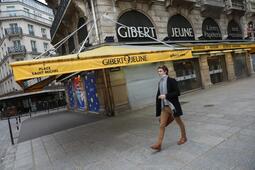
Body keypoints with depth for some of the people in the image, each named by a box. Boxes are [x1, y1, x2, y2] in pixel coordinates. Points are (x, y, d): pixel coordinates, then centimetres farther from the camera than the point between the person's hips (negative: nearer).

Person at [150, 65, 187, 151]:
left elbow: (177, 92, -16)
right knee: (162, 125, 1)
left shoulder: (171, 80, -10)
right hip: (164, 107, 5)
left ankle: (183, 137, 38)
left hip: (172, 106, -5)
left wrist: (165, 96, -21)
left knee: (179, 122, 15)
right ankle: (158, 144, 4)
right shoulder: (160, 83, 7)